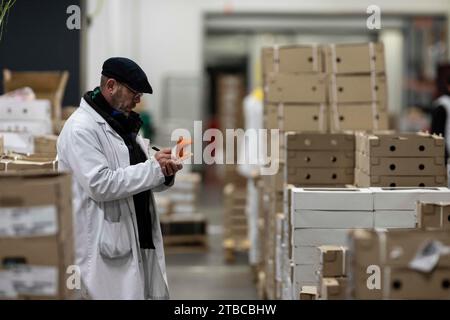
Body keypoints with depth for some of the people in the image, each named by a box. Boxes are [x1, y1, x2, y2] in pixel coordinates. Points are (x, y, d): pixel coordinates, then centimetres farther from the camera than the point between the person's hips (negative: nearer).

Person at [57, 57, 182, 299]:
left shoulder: (125, 124, 17)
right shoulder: (81, 128, -11)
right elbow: (99, 185, -21)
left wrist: (165, 174, 1)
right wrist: (153, 168, -18)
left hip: (142, 241, 9)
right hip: (106, 248, -9)